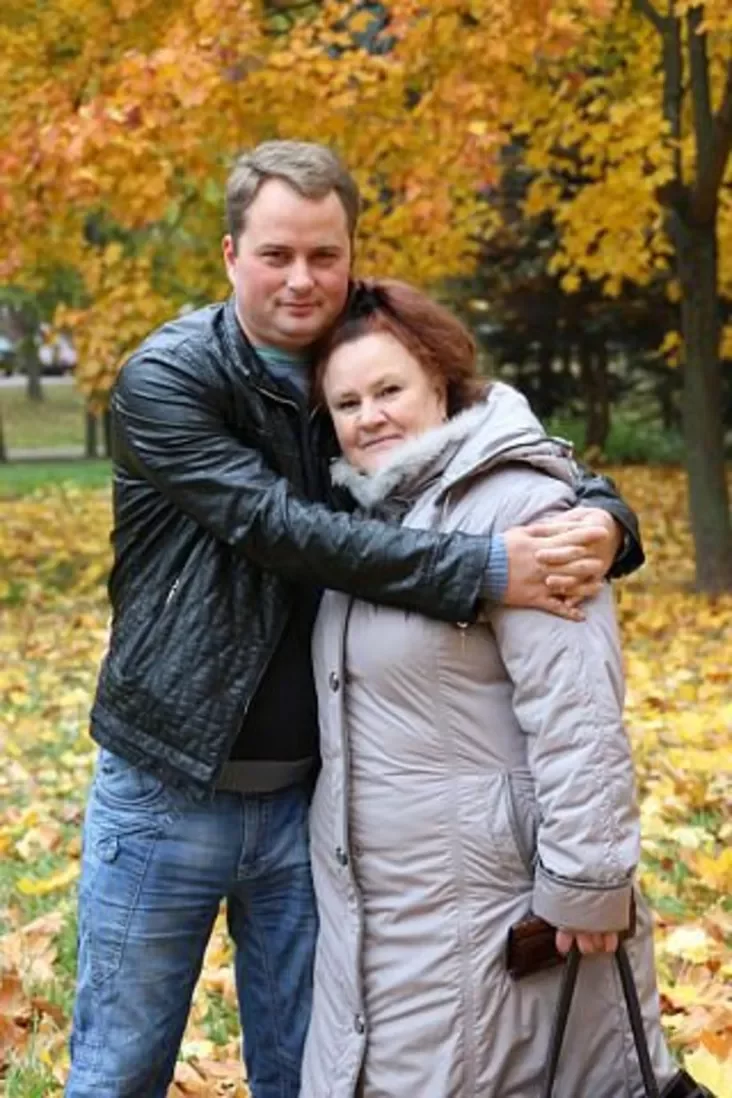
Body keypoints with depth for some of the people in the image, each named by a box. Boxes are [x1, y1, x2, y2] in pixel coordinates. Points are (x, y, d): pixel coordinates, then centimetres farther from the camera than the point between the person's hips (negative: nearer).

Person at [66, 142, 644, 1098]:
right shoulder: (165, 381, -12)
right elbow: (285, 531, -23)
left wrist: (602, 516, -19)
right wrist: (484, 570, -30)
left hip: (306, 796, 4)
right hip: (168, 793, -4)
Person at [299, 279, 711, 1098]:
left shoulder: (517, 506, -16)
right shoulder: (362, 514, 10)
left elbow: (576, 713, -21)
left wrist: (586, 879, -21)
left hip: (491, 896, -8)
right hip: (371, 895, 8)